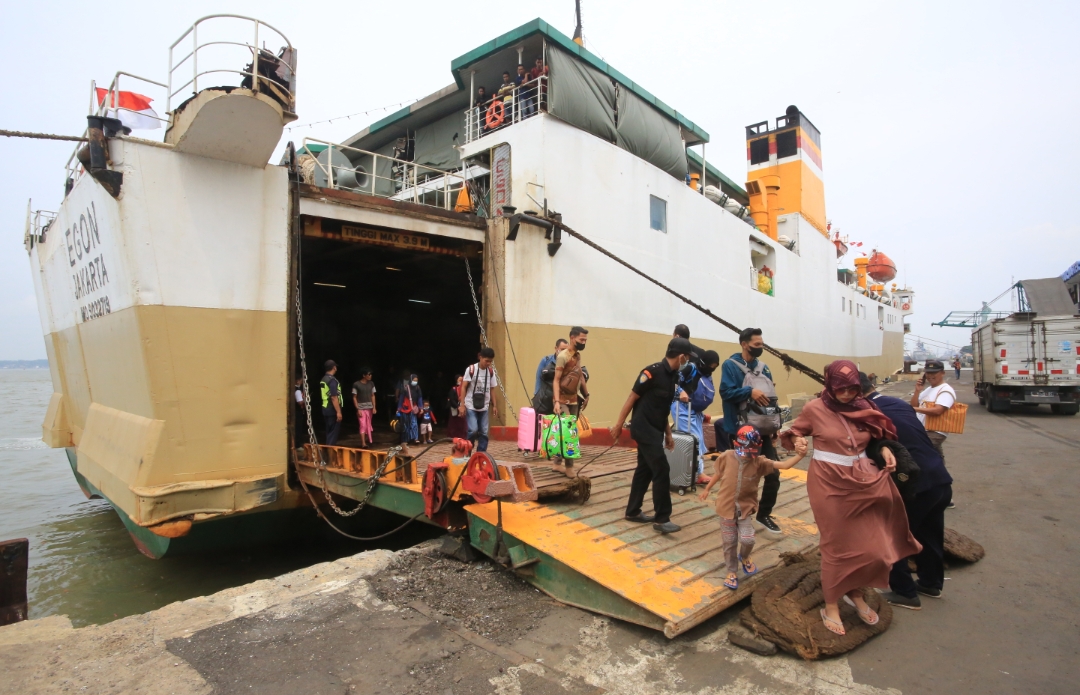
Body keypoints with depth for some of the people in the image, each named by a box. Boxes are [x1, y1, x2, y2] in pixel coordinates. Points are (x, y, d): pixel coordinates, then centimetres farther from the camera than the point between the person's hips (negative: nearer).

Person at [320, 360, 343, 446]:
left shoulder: (323, 379, 11)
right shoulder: (332, 380, -17)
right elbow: (334, 398, -22)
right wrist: (338, 412, -21)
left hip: (326, 409, 9)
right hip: (332, 410, -9)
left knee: (329, 432, 16)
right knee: (334, 432, -2)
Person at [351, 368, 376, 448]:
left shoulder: (371, 383, 3)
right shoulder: (356, 384, -9)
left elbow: (373, 396, 7)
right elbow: (354, 397, -6)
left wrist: (374, 407, 1)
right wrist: (358, 409, -11)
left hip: (369, 407, 4)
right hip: (361, 408, -4)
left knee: (368, 425, 13)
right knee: (363, 425, -9)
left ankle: (367, 440, 30)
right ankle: (363, 443, -8)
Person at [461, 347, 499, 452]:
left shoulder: (491, 371, 4)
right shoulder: (471, 369, -8)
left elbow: (492, 389, 10)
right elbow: (464, 387, -7)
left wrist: (494, 406, 7)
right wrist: (462, 405, -11)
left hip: (484, 407, 4)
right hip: (470, 406, -4)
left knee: (484, 433, 3)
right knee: (473, 431, -12)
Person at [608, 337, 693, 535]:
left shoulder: (672, 375, 9)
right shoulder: (653, 371, -18)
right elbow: (632, 398, -15)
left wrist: (668, 434, 19)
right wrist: (618, 425, -13)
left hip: (654, 430, 9)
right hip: (644, 428, -9)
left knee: (645, 469, 14)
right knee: (661, 471, -8)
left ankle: (633, 511, 26)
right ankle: (661, 518, 2)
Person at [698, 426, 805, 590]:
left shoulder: (759, 462, -14)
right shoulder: (726, 457, -14)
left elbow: (784, 465, -21)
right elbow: (718, 474, 3)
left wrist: (799, 455, -38)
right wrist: (707, 489, 15)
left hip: (745, 509, 1)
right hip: (726, 507, 0)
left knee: (748, 540, -6)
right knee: (729, 542, 8)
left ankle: (744, 557, 31)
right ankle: (732, 572, 30)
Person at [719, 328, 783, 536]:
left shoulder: (763, 367, 11)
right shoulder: (730, 365, -8)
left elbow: (770, 396, 16)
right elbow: (726, 392, -19)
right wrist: (750, 392, -29)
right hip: (740, 430, -5)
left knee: (773, 473, 4)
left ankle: (764, 515, 23)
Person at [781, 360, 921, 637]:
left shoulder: (863, 408, 2)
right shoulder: (814, 408, -11)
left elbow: (877, 436, 18)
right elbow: (794, 432, -1)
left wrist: (885, 450, -2)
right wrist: (797, 442, -23)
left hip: (862, 479, 5)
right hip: (829, 482, -4)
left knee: (868, 542, 7)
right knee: (838, 544, 2)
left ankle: (856, 594, 31)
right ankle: (831, 606, 19)